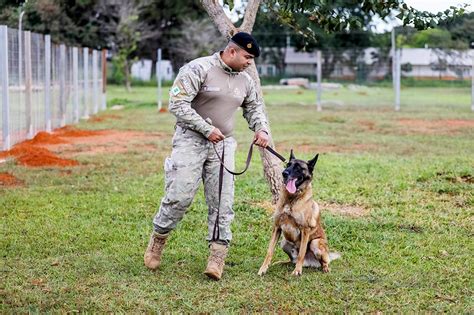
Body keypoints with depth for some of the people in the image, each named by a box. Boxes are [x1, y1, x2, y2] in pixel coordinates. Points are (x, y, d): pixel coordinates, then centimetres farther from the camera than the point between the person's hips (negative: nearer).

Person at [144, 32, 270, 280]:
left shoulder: (245, 80, 9)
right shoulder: (199, 69, -12)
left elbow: (254, 107, 25)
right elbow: (177, 103, -17)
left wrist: (261, 129, 4)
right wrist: (207, 129, -19)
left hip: (223, 145, 6)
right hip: (191, 140, -6)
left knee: (222, 202, 0)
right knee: (180, 196, -9)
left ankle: (218, 256, 6)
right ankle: (158, 238, 16)